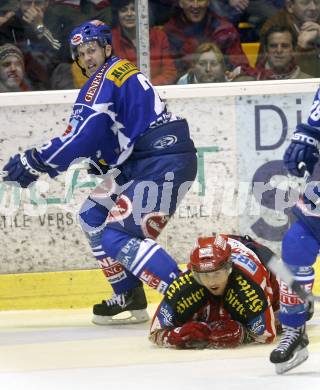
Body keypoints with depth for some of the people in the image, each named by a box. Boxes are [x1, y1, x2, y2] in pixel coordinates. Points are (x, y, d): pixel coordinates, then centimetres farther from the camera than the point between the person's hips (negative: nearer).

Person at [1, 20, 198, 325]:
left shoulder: (106, 79, -10)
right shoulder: (110, 79, 21)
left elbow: (83, 136, -17)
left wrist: (35, 162, -12)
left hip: (166, 163, -10)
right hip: (143, 163, 10)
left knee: (117, 237, -16)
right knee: (93, 216, 19)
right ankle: (129, 297, 23)